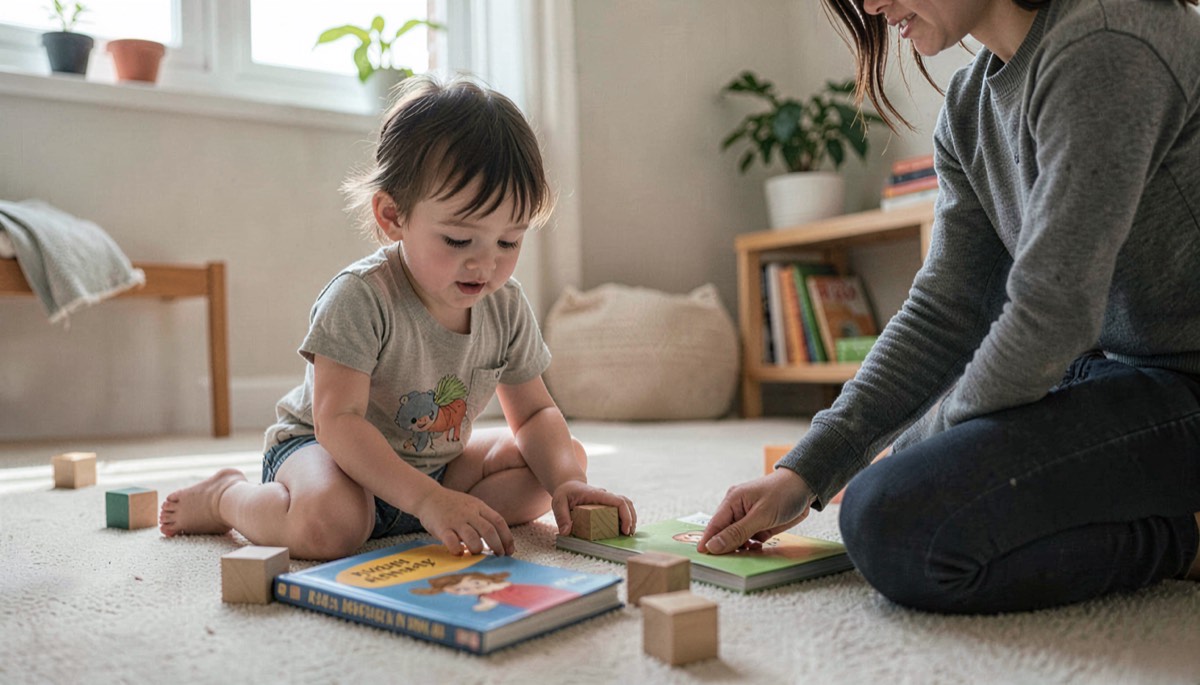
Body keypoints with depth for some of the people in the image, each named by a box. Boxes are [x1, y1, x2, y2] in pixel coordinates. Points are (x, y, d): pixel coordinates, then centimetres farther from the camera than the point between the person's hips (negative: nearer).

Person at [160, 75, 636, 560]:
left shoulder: (506, 307, -9)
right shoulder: (360, 297, -27)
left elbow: (535, 413, -2)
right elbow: (337, 420, -32)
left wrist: (567, 483, -22)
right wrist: (428, 500, -42)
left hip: (437, 462, 6)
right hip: (322, 448, -5)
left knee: (571, 457, -1)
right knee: (330, 523, -38)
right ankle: (225, 498, -4)